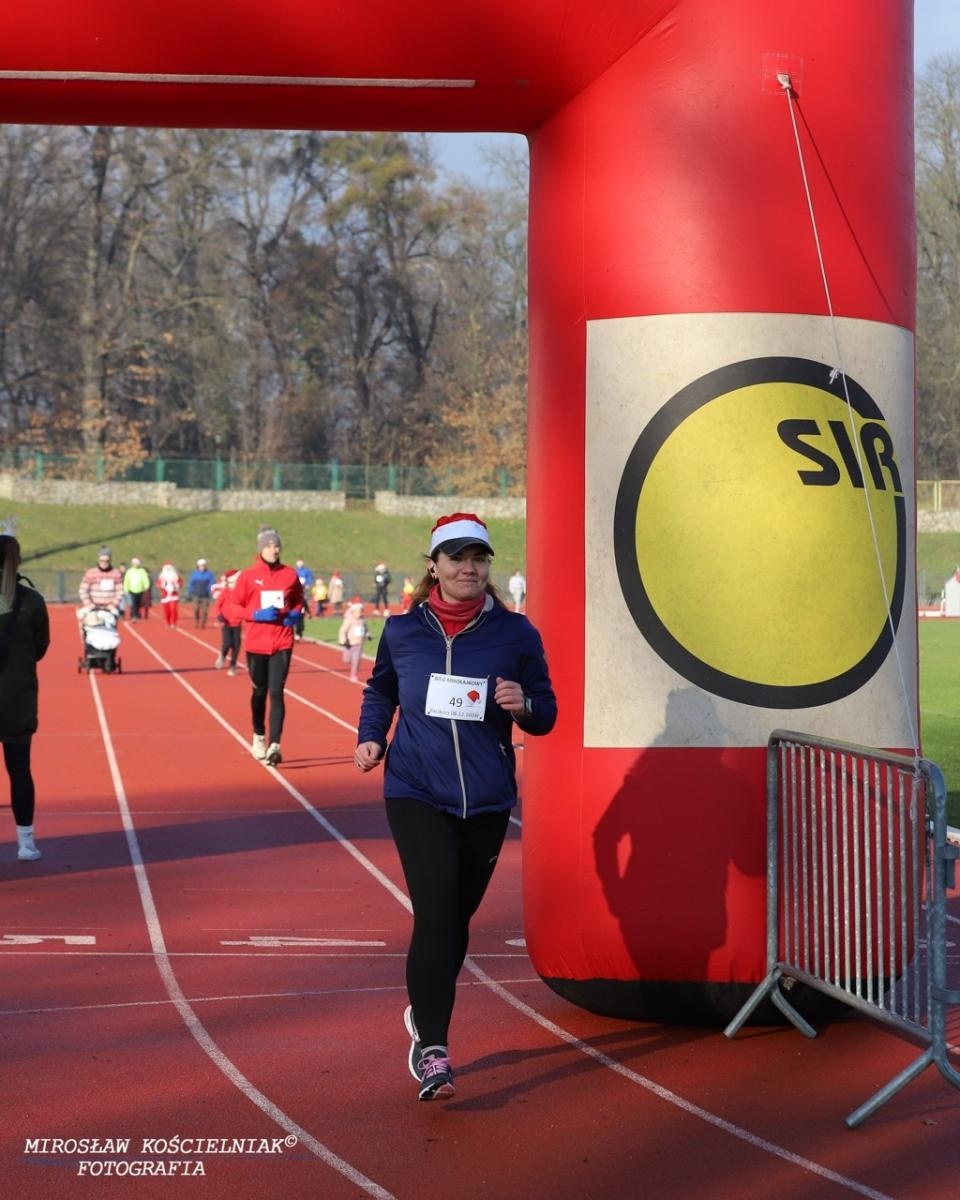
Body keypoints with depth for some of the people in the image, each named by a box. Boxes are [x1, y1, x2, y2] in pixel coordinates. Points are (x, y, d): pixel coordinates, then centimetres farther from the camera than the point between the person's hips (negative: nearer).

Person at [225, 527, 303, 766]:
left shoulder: (290, 575, 3)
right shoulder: (248, 576, -3)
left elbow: (298, 600, 20)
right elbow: (229, 608, -3)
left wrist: (295, 614, -2)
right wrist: (256, 615, -17)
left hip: (282, 645, 0)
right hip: (256, 644, 0)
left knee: (276, 693, -11)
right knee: (260, 692, 11)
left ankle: (274, 745, -18)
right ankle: (259, 738, 32)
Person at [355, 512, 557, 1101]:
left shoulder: (515, 633, 0)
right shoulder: (402, 630, 2)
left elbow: (546, 715, 5)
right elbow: (380, 688, 20)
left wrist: (522, 706, -16)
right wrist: (371, 738, 4)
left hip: (487, 799, 2)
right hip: (416, 793, -2)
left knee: (457, 916, 13)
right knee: (435, 914, -15)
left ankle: (425, 1013, 37)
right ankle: (432, 1048, -11)